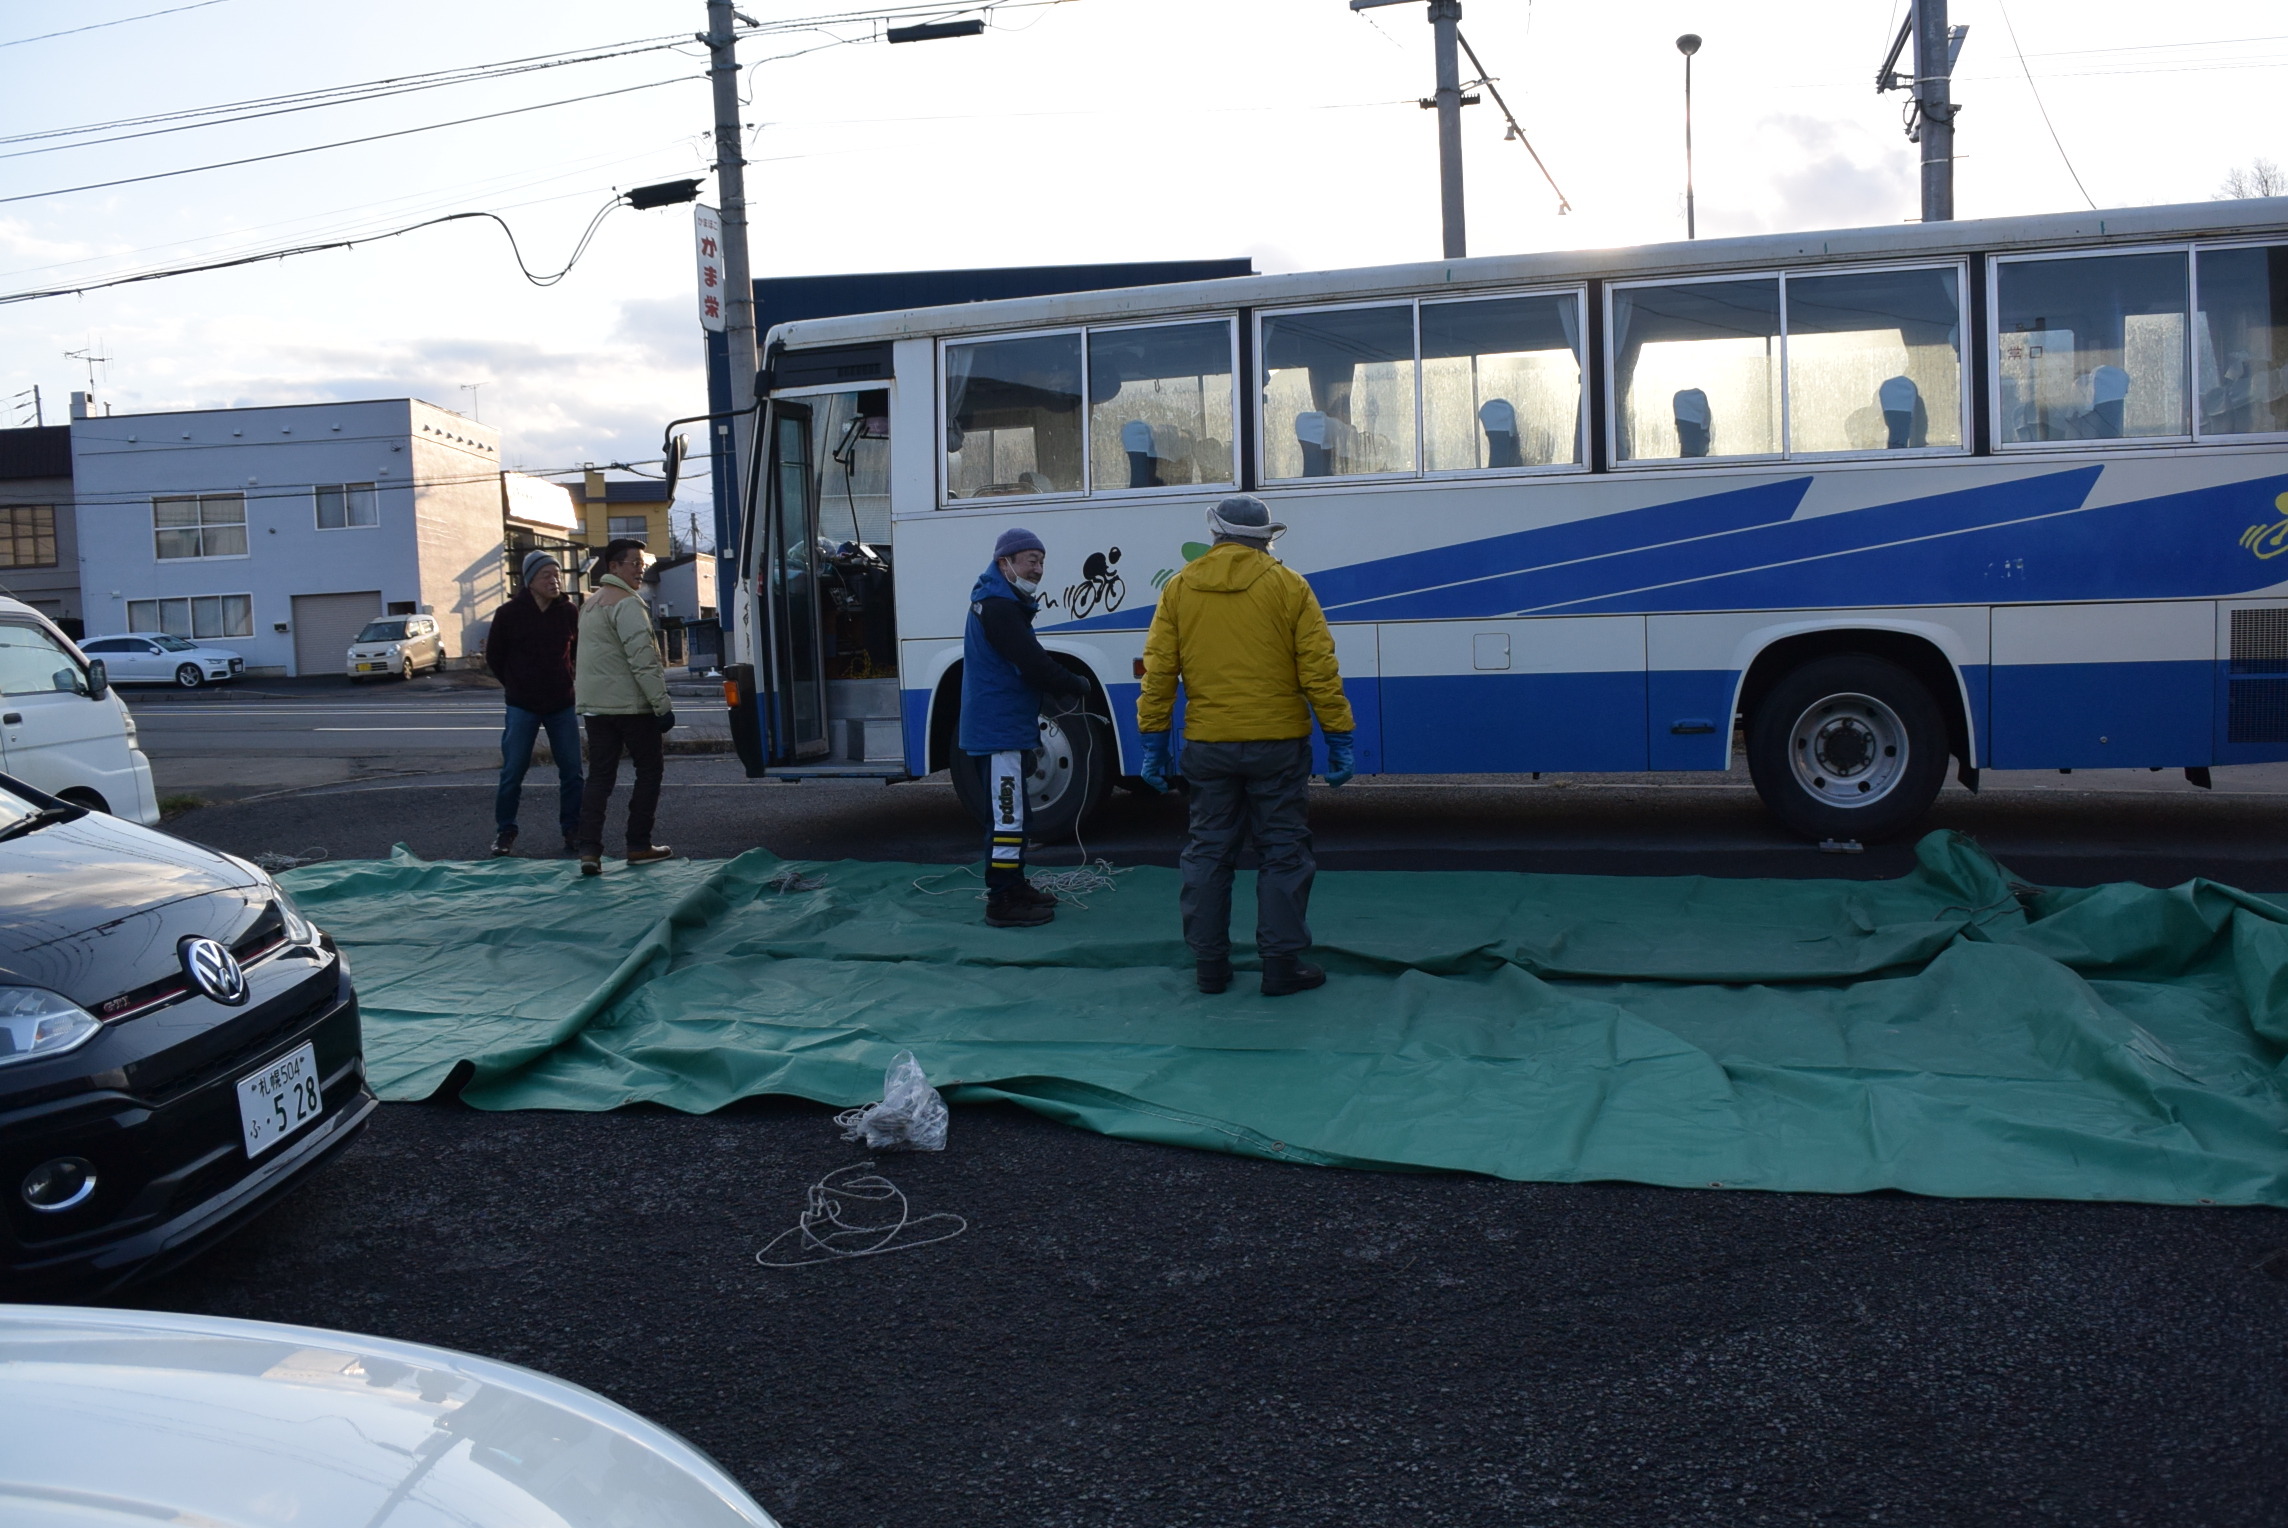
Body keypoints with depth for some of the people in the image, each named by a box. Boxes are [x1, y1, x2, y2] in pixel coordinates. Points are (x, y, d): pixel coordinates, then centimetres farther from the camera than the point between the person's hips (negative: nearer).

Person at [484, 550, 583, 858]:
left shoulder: (570, 612, -1)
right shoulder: (509, 614, -6)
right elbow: (494, 656, 7)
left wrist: (570, 686, 9)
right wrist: (515, 686, 10)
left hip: (563, 705, 2)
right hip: (522, 706, -2)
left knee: (571, 771, 2)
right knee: (512, 771, 2)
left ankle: (572, 830, 13)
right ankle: (505, 831, 14)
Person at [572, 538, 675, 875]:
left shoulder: (591, 603, 19)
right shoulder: (627, 603, -13)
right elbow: (642, 659, -20)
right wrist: (662, 704, -18)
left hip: (594, 704, 8)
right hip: (630, 704, -8)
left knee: (599, 775, 5)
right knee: (649, 770, 5)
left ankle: (589, 849, -5)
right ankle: (639, 845, 6)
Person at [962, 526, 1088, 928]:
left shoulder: (1005, 603, 18)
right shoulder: (998, 605, -17)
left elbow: (1027, 663, 19)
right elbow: (1033, 665, -23)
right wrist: (1078, 686, -9)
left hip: (1002, 726, 11)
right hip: (999, 729, -11)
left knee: (1009, 810, 19)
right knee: (1007, 813, -8)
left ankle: (1013, 887, 29)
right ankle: (1003, 902, -5)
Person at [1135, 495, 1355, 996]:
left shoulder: (1179, 588, 4)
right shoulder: (1288, 586, -2)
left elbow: (1158, 673, 3)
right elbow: (1318, 670, -5)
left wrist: (1153, 741, 9)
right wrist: (1339, 738, 0)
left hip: (1207, 747, 2)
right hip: (1276, 744, -2)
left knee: (1208, 851, 11)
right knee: (1283, 852, 6)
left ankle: (1209, 963, 16)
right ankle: (1281, 963, 7)